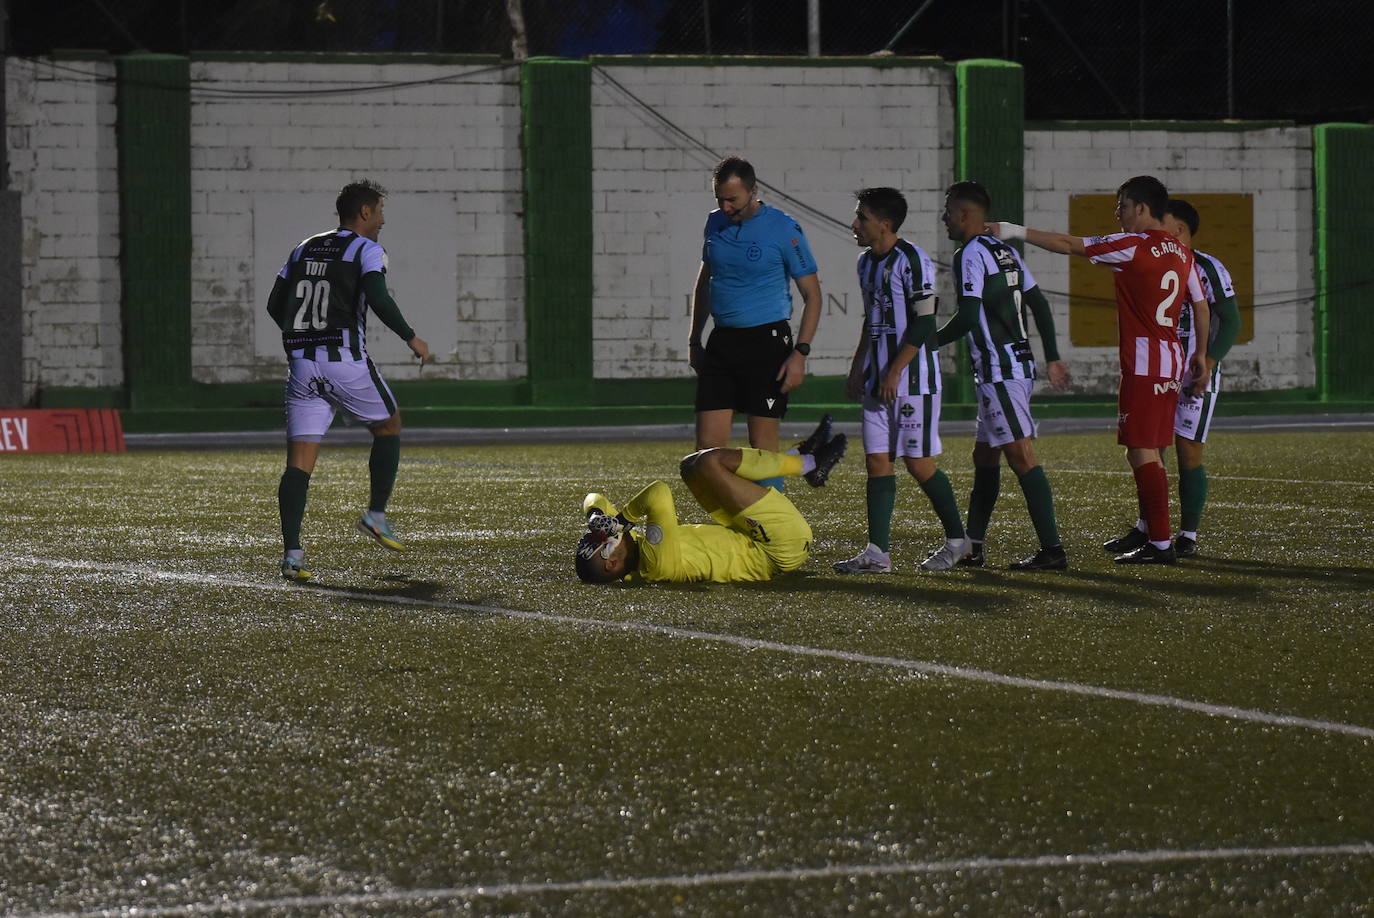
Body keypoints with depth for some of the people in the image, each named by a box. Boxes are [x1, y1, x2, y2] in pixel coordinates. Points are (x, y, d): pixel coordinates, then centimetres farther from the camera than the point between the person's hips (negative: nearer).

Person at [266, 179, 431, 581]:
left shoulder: (304, 250, 17)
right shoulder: (367, 250, -1)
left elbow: (275, 305, 17)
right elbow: (378, 299, -17)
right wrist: (411, 338, -5)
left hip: (302, 366, 5)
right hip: (346, 362, -5)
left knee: (299, 463, -1)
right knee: (389, 427, 22)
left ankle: (291, 553, -11)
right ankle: (376, 514, 18)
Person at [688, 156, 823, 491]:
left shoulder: (785, 230, -7)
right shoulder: (716, 223, 9)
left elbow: (812, 294, -5)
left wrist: (800, 353, -13)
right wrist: (694, 340, 19)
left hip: (767, 340, -5)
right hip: (721, 343, 5)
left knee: (762, 442, -4)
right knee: (708, 444, -2)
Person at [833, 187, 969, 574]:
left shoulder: (913, 261, -14)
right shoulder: (867, 263, 13)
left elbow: (924, 323, -17)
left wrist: (895, 372, -19)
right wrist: (857, 368, 18)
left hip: (913, 379, -8)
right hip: (878, 382, 8)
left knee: (918, 463, -5)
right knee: (877, 460, 2)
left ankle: (957, 539, 12)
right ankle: (877, 552, 1)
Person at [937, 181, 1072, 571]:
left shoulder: (970, 254, -11)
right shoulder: (1005, 251, 16)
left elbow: (968, 317, -18)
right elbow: (1040, 305, 18)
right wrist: (1052, 359, 24)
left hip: (998, 371, -10)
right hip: (1019, 365, 10)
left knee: (1021, 454, -12)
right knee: (984, 455, 16)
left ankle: (1052, 549, -16)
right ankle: (972, 547, 21)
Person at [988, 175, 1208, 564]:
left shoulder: (1134, 246, -11)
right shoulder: (1181, 252, 12)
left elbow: (1069, 245, -9)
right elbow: (1200, 303, 18)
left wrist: (1014, 232, -3)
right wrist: (1200, 355, 27)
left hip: (1143, 365, -9)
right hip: (1171, 362, 9)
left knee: (1141, 452, -8)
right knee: (1145, 452, 18)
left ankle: (1161, 544, -11)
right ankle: (1148, 532, 26)